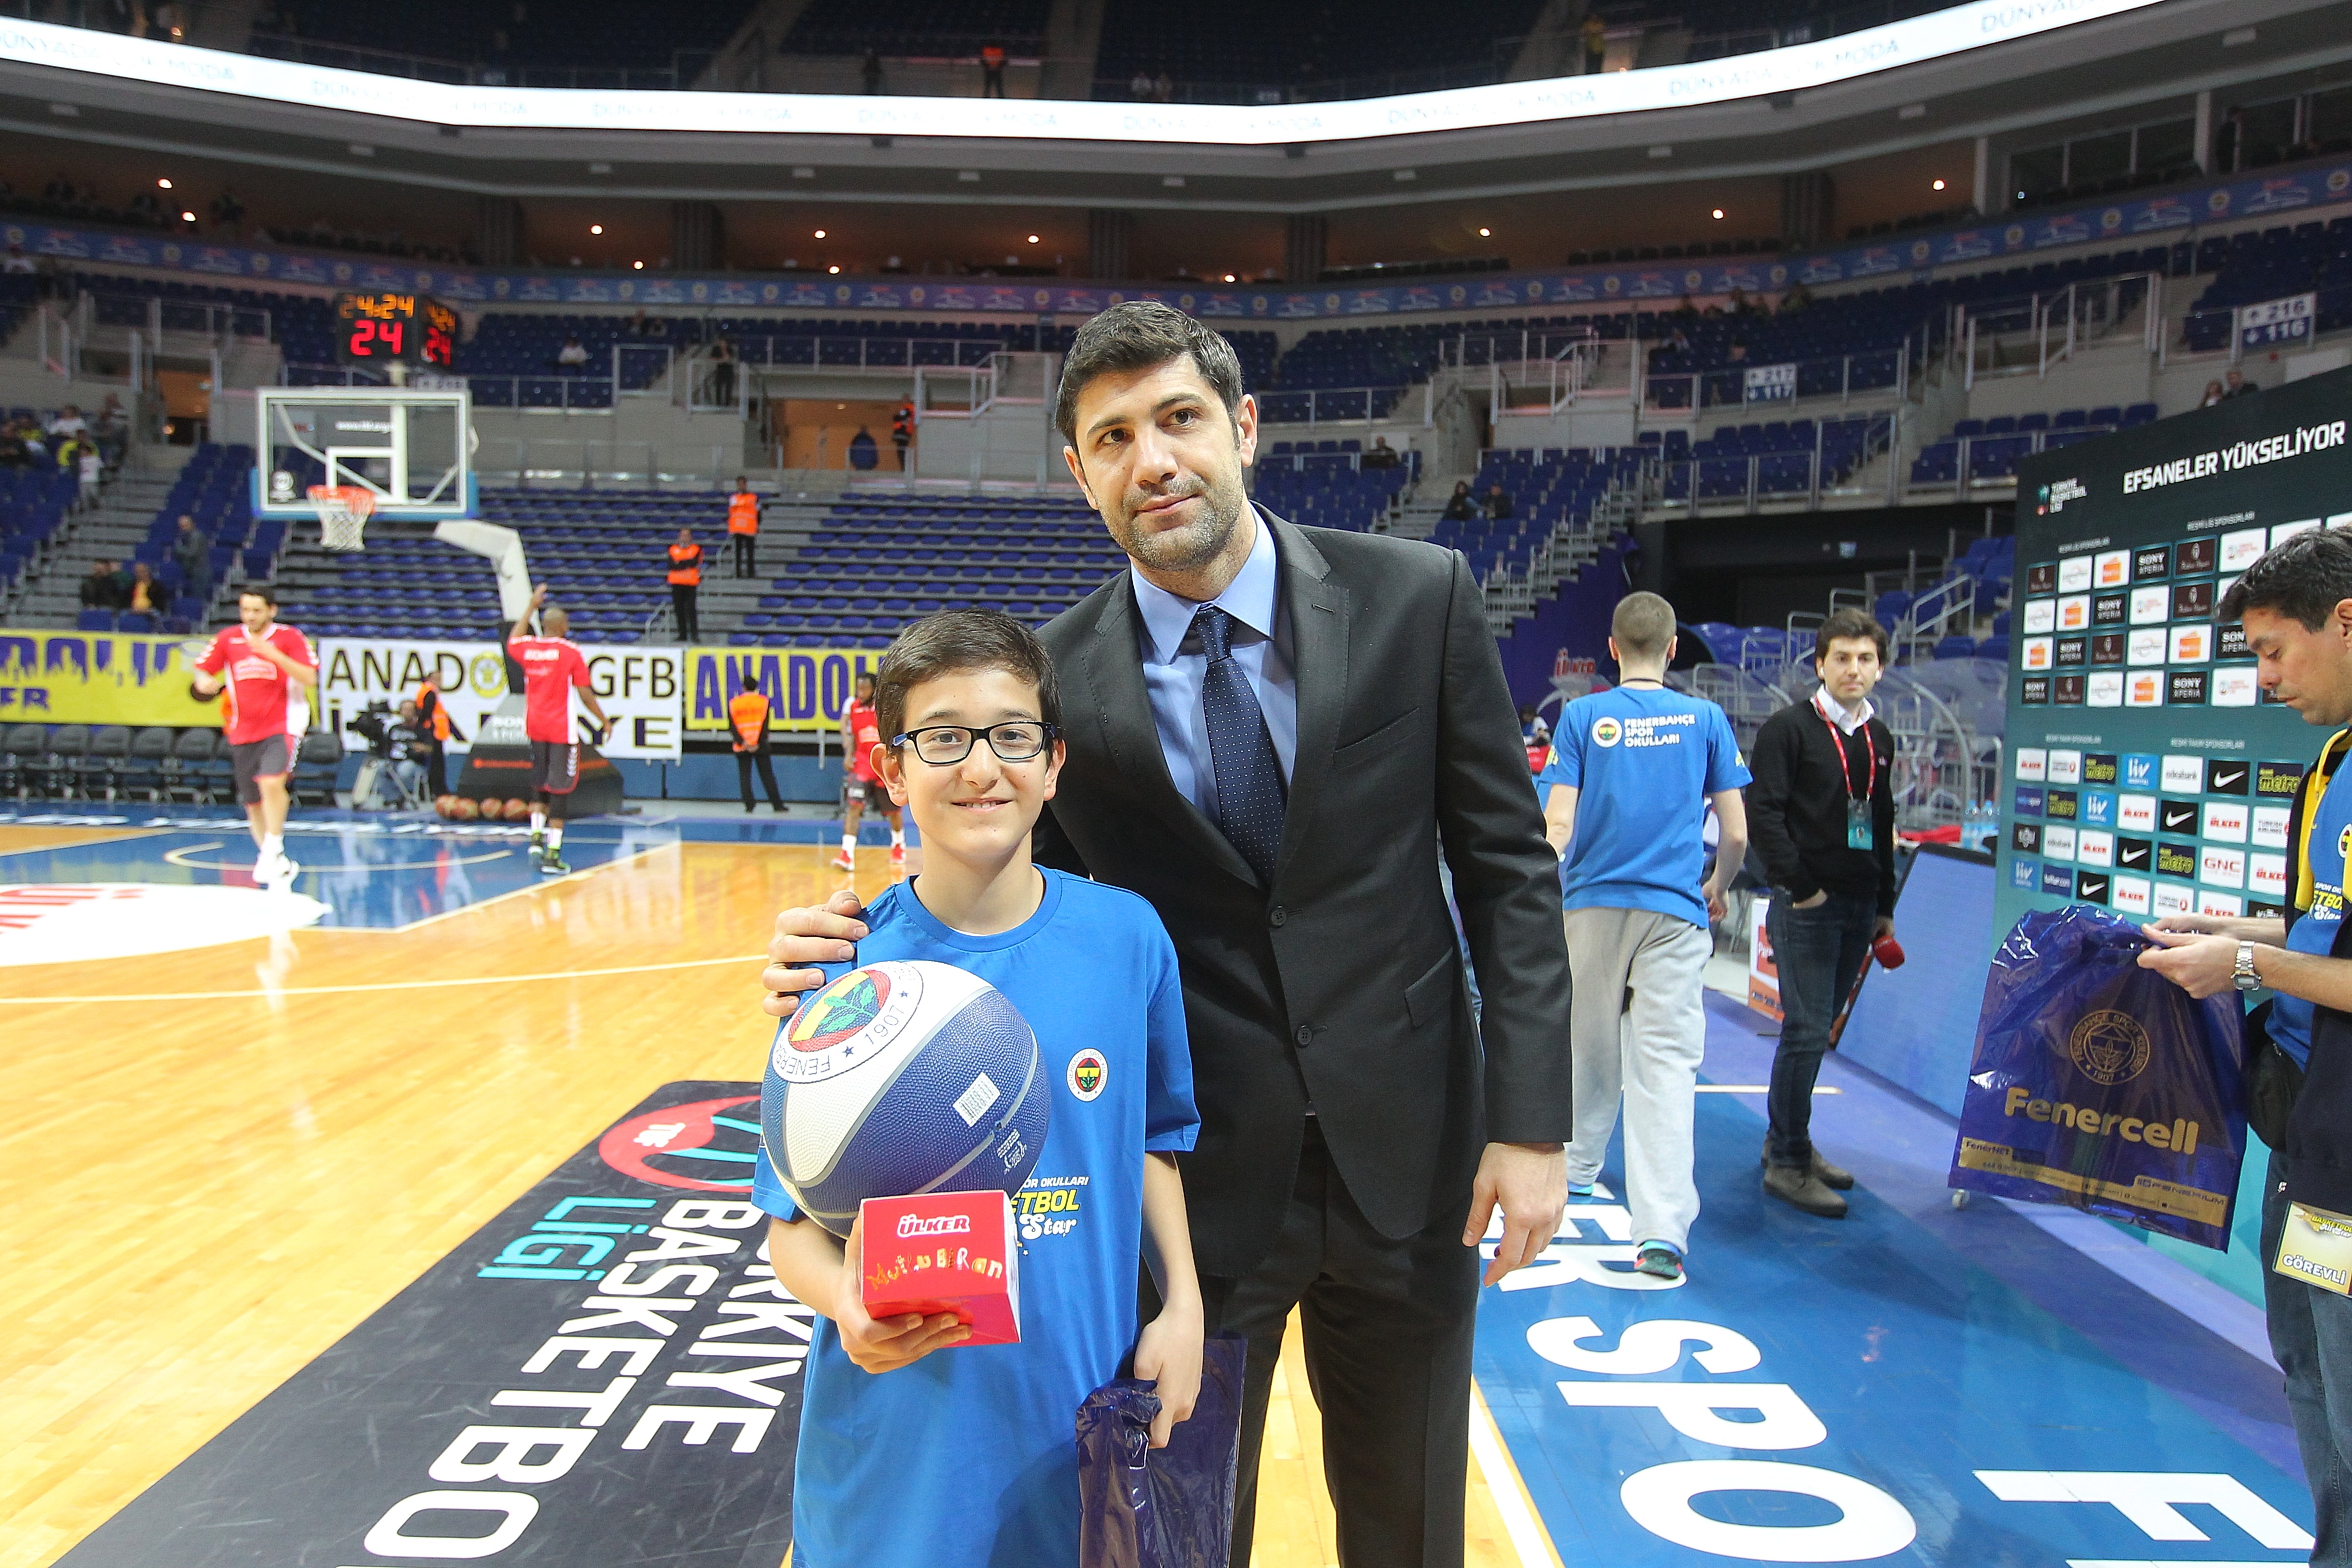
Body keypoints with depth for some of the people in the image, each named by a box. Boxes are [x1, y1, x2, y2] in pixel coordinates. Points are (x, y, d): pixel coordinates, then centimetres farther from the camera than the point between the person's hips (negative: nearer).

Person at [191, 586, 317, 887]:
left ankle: (272, 851, -14)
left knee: (272, 783, -28)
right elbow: (202, 672, 11)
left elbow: (310, 678, -14)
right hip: (243, 732, 4)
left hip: (279, 727, -4)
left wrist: (271, 653, -23)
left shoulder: (289, 638, -3)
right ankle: (276, 862, 26)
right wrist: (204, 682, -13)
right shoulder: (228, 638, 6)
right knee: (252, 803, 10)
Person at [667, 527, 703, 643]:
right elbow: (671, 566, -3)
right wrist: (687, 563, -13)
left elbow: (694, 562, -13)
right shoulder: (673, 549, 12)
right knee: (679, 610, 4)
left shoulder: (696, 549, 5)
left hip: (691, 584, -3)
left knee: (691, 609, -12)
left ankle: (694, 635, -10)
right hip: (677, 583, 3)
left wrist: (679, 563, -10)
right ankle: (682, 635, 11)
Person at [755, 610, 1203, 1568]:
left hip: (1085, 1425, 2)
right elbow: (793, 1222, -7)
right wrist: (849, 1305, -26)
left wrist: (1182, 1307, -1)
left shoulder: (1127, 938, -6)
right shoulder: (849, 969, -12)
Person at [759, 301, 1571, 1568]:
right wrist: (859, 956, -19)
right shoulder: (1058, 676, -7)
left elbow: (1506, 865, -3)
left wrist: (1530, 1119, -7)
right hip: (1197, 1176, 0)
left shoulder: (1418, 599, -7)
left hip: (1408, 1159, 1)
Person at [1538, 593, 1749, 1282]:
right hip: (1676, 911, -1)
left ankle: (1576, 1166, 38)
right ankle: (1662, 1229, -12)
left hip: (1592, 903, 1)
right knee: (1667, 1063, -5)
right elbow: (1736, 833, 5)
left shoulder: (1582, 716, 1)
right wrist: (1717, 889, 23)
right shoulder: (1706, 718, 4)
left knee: (1590, 1047, 18)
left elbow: (1558, 825, -6)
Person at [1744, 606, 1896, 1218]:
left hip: (1858, 908, 7)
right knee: (1807, 1030, -7)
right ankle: (1788, 1162, 3)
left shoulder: (1879, 740, 15)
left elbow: (1882, 826, 21)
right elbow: (1763, 813, -14)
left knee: (1818, 1028, 13)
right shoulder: (1789, 728, -7)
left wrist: (1885, 908, 18)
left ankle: (1790, 1141, 25)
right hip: (1806, 907, -7)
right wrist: (1801, 886, -16)